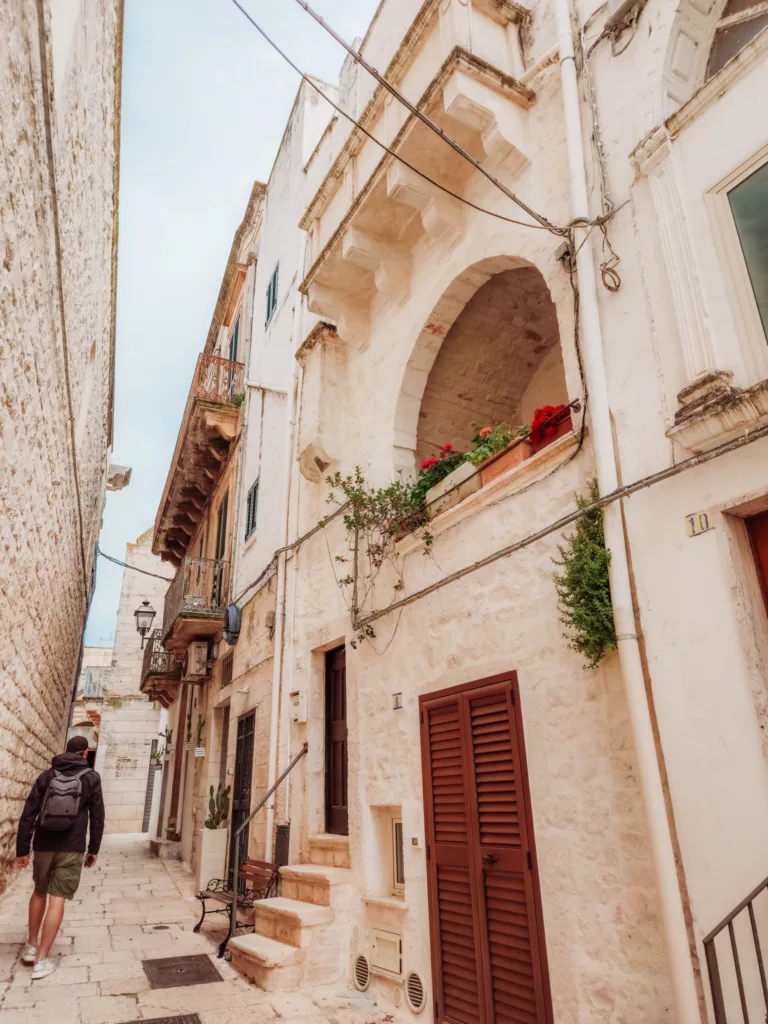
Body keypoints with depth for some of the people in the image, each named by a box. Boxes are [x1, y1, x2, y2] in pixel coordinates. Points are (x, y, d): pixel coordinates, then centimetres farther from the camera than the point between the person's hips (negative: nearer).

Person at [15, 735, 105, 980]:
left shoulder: (47, 774, 5)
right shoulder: (91, 777, 0)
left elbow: (28, 813, 1)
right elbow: (97, 816, 2)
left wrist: (22, 848, 5)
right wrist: (94, 849, 11)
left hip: (44, 845, 3)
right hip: (72, 848, -3)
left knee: (39, 892, 24)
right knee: (57, 900, 1)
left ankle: (31, 946, 32)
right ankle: (42, 960, 2)